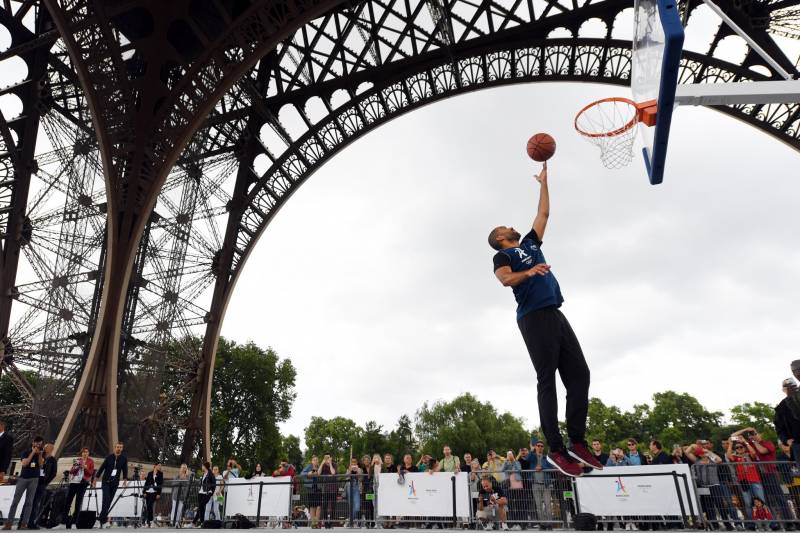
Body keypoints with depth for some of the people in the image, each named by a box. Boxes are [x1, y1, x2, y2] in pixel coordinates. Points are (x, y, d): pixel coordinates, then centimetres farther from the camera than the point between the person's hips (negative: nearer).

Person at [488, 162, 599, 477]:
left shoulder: (530, 244, 29)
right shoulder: (502, 256, 8)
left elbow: (543, 214, 34)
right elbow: (505, 279, -13)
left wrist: (543, 182, 38)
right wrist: (529, 272, -30)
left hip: (556, 315, 7)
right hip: (535, 318, -7)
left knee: (580, 374, 0)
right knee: (547, 381, -10)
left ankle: (577, 443, 5)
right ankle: (556, 450, -8)